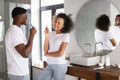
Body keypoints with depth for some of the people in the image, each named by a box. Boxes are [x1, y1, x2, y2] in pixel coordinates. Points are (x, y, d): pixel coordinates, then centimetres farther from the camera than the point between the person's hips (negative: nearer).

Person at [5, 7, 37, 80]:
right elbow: (25, 54, -28)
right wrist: (32, 35, -22)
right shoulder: (15, 31, -21)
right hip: (19, 73, -10)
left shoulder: (14, 30, 11)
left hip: (17, 71, 10)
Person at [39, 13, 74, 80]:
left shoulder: (66, 36, -10)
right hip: (49, 65, 5)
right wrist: (46, 36, -9)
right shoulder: (51, 34, 3)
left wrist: (47, 54, -1)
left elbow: (60, 53, -14)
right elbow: (45, 50, -2)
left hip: (60, 65, -5)